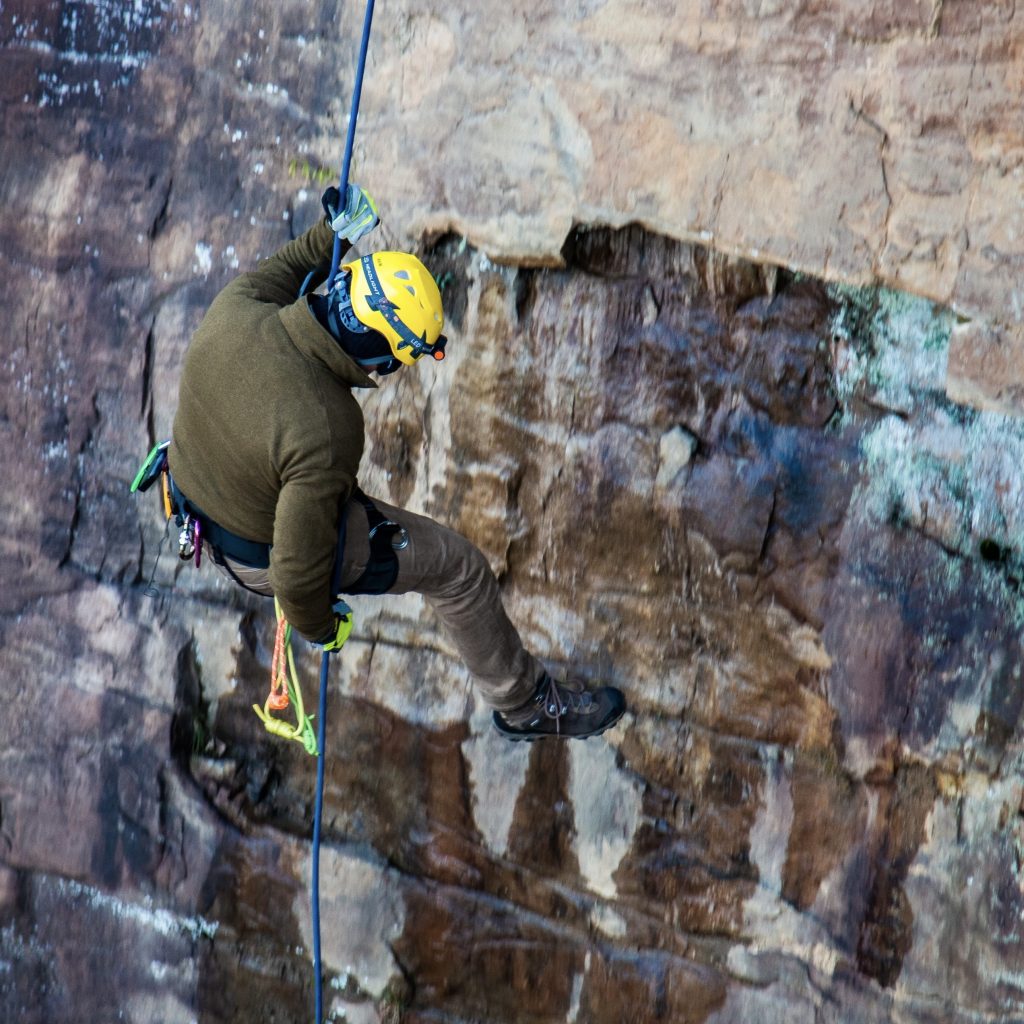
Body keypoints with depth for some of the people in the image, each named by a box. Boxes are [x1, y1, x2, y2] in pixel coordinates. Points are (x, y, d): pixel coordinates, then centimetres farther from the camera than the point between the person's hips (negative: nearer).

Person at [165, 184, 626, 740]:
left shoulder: (232, 313, -26)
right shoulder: (323, 432, -42)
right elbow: (298, 569, -30)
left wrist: (328, 238, 8)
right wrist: (320, 627, -11)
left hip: (195, 489, 6)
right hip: (262, 557, -6)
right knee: (457, 566, 11)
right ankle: (524, 703, 34)